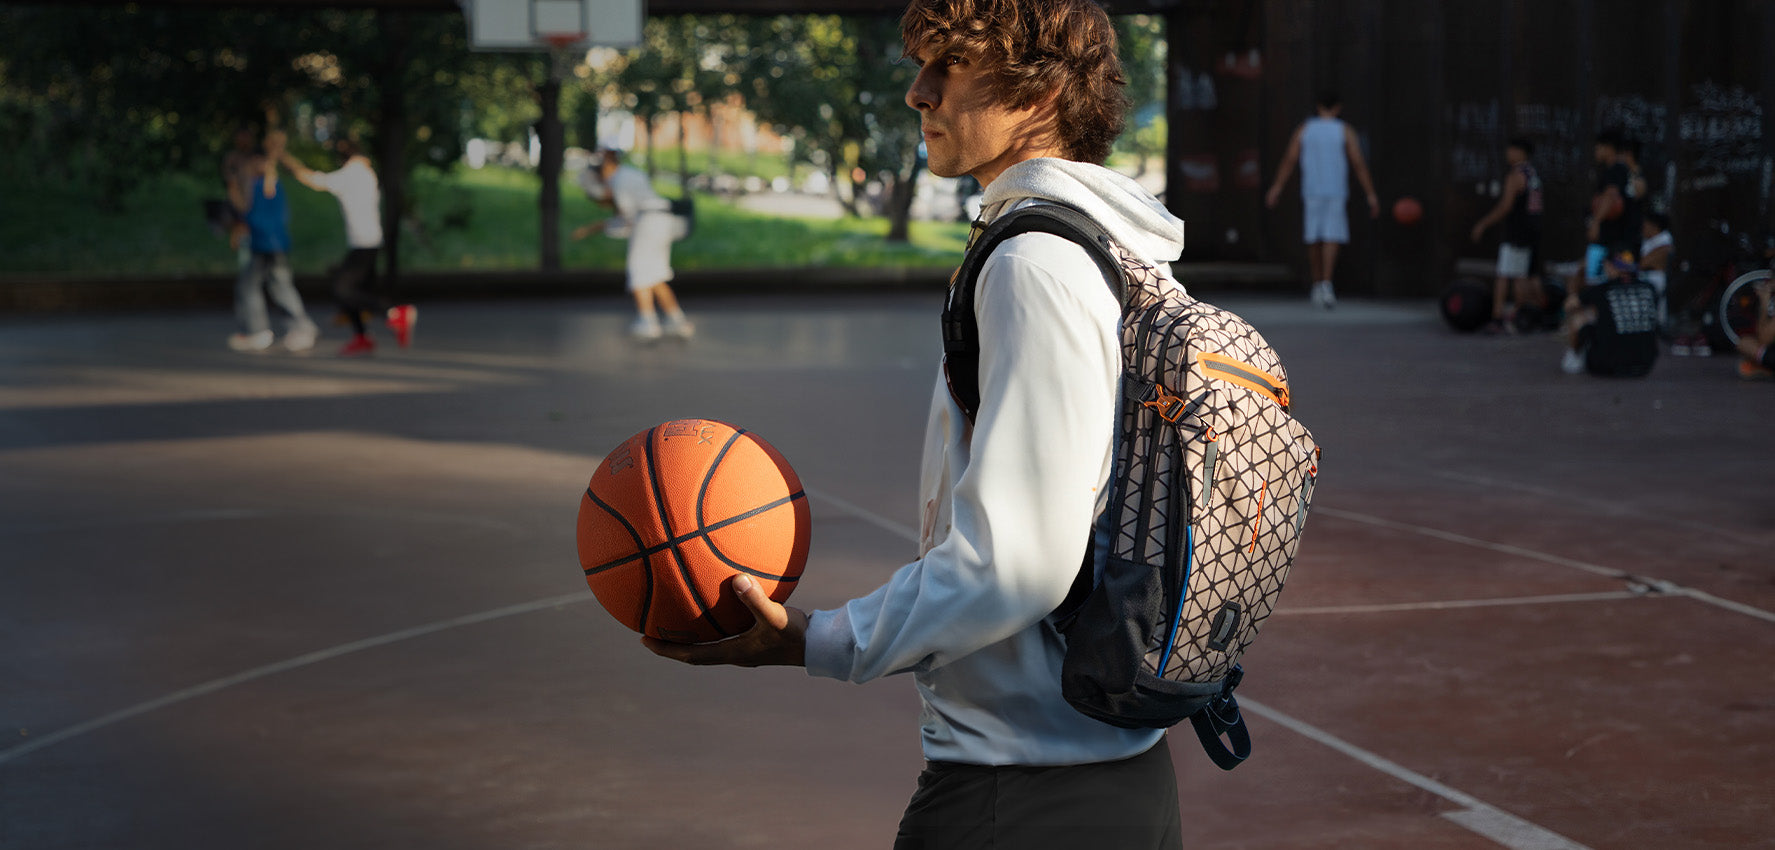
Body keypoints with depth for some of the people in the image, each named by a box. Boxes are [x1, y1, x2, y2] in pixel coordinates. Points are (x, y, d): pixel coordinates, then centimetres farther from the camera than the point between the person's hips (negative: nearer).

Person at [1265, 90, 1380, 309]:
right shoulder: (1345, 131, -1)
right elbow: (1359, 164, -5)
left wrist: (1276, 189, 0)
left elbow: (1289, 160, 0)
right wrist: (1371, 195, -2)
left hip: (1311, 191, 3)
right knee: (1332, 237, -5)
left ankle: (1317, 285, 20)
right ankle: (1326, 284, -22)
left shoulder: (1304, 129, 5)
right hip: (1336, 191, -3)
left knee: (1314, 238, 13)